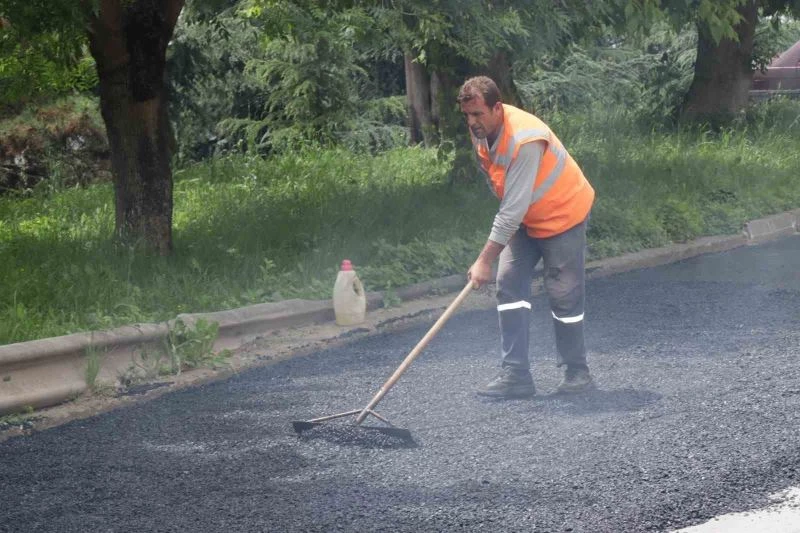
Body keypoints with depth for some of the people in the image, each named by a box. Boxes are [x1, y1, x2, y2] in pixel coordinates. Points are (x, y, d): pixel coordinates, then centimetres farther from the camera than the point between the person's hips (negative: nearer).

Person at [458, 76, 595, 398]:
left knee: (563, 295, -5)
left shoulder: (525, 139, -34)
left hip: (563, 215, -8)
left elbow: (514, 208, -34)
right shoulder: (480, 132, -7)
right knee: (509, 285, -4)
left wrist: (485, 259, -32)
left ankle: (577, 373, 11)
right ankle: (515, 374, -5)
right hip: (525, 220, 8)